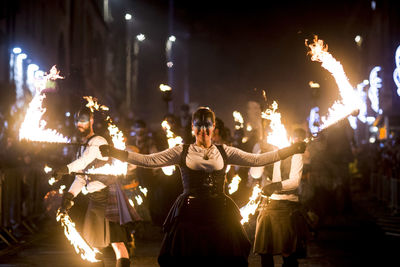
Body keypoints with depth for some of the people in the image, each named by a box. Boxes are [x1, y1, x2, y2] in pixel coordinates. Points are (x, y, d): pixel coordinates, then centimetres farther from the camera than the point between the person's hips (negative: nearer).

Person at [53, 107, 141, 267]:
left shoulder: (98, 142, -9)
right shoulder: (82, 148, 18)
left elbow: (86, 159, -30)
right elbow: (80, 178, 15)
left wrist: (67, 169, -47)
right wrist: (70, 195, -3)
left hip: (108, 195, -9)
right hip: (94, 200, 9)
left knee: (116, 242, -16)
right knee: (90, 244, 14)